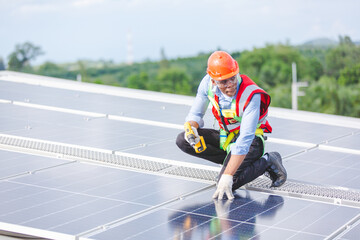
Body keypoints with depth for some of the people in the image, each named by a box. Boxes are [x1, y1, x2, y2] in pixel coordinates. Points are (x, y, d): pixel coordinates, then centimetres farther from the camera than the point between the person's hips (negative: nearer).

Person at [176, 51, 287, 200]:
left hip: (251, 140, -6)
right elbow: (196, 113, 0)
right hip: (225, 136, 6)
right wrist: (191, 128, -26)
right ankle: (232, 161, -4)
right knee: (183, 141, -14)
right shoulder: (208, 83, -15)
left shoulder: (251, 95, -31)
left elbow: (245, 141, -35)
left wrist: (227, 176, -39)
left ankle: (267, 162, -4)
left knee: (226, 185, -27)